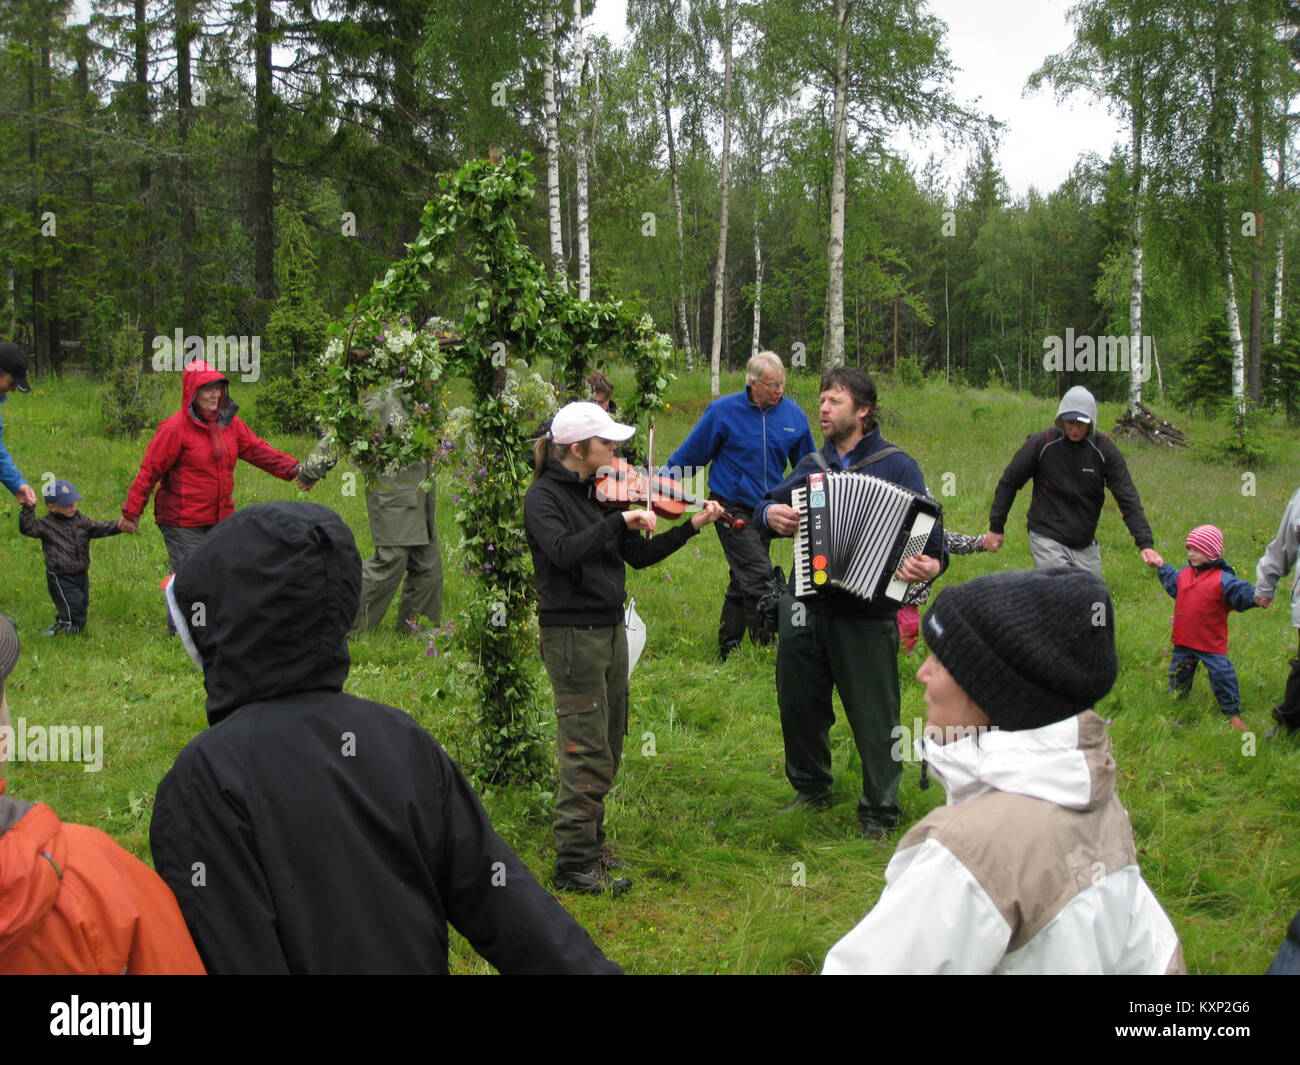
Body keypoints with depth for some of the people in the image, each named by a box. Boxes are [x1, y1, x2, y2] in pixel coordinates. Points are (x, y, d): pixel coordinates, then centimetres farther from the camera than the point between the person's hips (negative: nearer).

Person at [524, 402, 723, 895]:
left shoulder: (600, 492, 11)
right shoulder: (544, 497, -11)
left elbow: (640, 555, 12)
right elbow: (564, 552, -29)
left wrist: (691, 526, 5)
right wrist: (619, 520, -31)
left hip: (610, 630, 8)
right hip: (572, 635, -8)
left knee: (606, 751, 15)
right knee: (586, 753, -7)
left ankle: (590, 841, 28)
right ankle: (574, 864, 0)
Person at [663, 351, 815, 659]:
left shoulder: (793, 414, 3)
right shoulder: (724, 411, -9)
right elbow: (690, 453, 1)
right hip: (732, 510, -5)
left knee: (743, 583, 13)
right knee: (758, 577, -15)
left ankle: (727, 653, 24)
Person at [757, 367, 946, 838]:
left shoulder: (896, 465, -4)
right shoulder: (811, 465, 12)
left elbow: (928, 528, -9)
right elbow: (769, 503, 23)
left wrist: (931, 565, -29)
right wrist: (770, 513, 0)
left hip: (865, 614, -5)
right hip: (805, 608, 5)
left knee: (874, 718, 2)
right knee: (799, 704, 16)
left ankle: (879, 815, 16)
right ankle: (811, 788, 38)